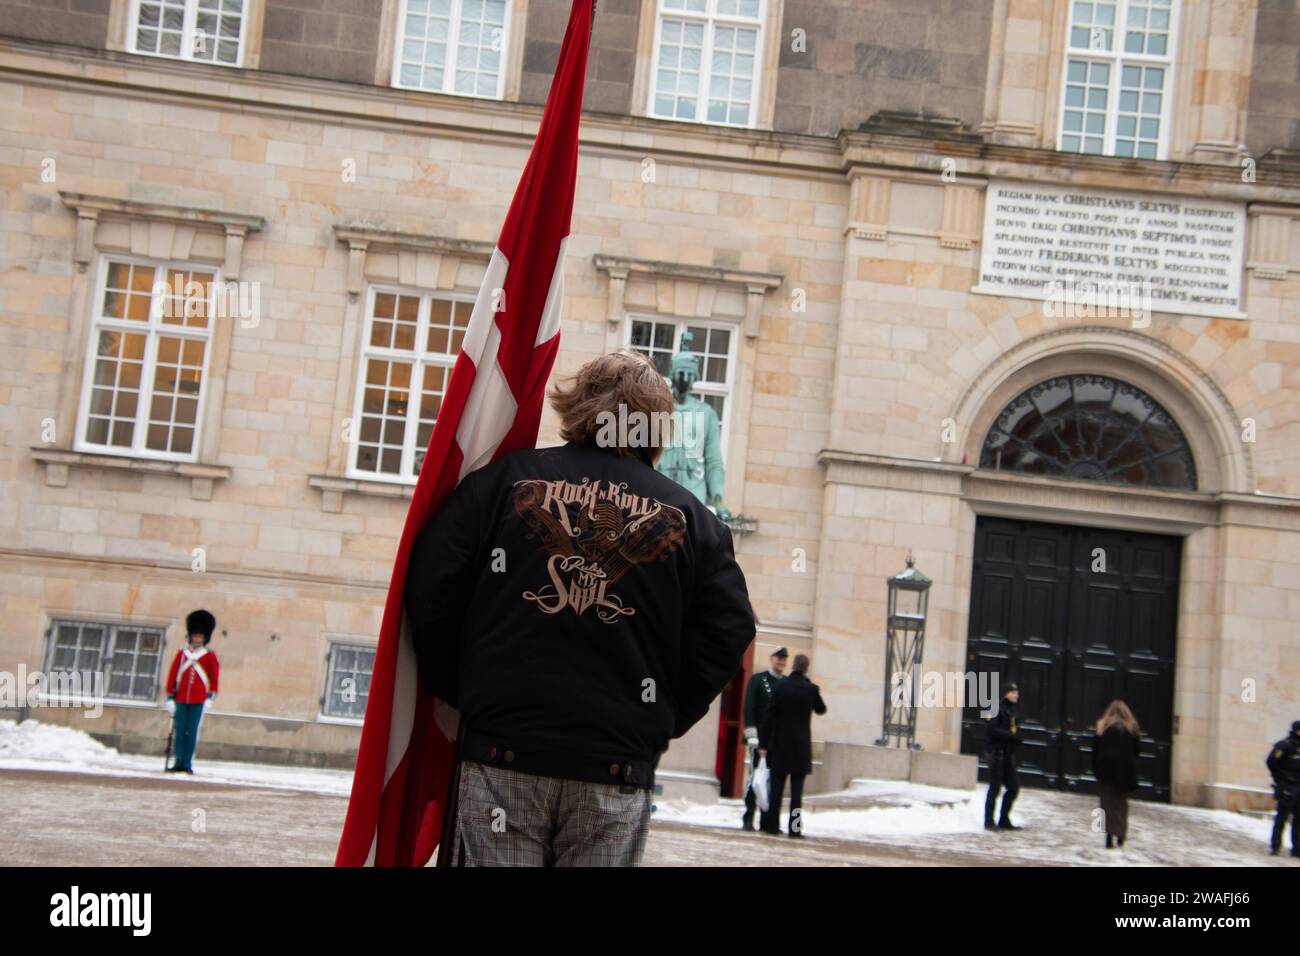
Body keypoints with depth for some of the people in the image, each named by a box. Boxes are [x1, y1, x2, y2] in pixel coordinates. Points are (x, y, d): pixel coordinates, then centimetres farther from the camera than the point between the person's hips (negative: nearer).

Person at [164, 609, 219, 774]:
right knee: (180, 731, 3)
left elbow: (215, 675, 3)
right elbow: (172, 674, 8)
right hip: (181, 698, 2)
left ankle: (187, 764, 3)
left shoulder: (210, 655, 3)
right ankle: (178, 763, 6)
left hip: (199, 700, -2)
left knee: (192, 732, -1)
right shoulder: (182, 653, 7)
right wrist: (170, 696, 5)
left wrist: (211, 695, -5)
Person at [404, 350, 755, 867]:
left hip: (502, 752, 0)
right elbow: (728, 631, 2)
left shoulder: (503, 480, 3)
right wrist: (663, 721, 11)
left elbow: (430, 593, 1)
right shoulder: (686, 515, 6)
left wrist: (461, 694, 12)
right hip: (617, 768, 1)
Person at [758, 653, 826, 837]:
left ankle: (772, 824, 6)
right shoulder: (812, 689, -6)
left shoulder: (779, 686, -5)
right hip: (801, 746, -1)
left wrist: (763, 742, 1)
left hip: (780, 745, 1)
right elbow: (821, 710, 12)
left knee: (776, 788, 6)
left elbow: (770, 716, -3)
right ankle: (794, 827, -2)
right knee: (797, 789, 1)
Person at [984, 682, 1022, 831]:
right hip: (996, 752, -8)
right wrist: (1011, 735, -20)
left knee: (1013, 787, 9)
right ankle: (989, 821, 5)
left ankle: (1004, 820, 20)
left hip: (1009, 754, 8)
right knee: (995, 787, -3)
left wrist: (1016, 737, -3)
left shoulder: (1015, 711, 13)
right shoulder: (998, 708, -11)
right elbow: (992, 729, -19)